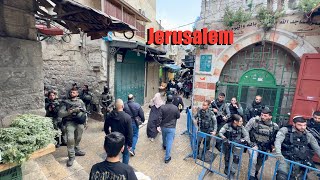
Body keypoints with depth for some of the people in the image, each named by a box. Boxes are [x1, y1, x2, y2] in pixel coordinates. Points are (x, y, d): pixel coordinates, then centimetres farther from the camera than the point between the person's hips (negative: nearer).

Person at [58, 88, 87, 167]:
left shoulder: (80, 101, 13)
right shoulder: (66, 102, 7)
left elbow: (85, 112, 15)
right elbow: (60, 113, 1)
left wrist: (86, 121, 9)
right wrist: (69, 111, -14)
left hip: (80, 122, 2)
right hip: (70, 122, -2)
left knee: (78, 138, 12)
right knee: (70, 139, -14)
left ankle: (76, 150, 37)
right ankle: (71, 156, 1)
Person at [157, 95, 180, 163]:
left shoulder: (162, 107, -14)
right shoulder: (175, 108, -14)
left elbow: (160, 118, -12)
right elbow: (178, 116, -1)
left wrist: (158, 125, -2)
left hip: (163, 126, 3)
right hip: (171, 127, -2)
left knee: (164, 137, 29)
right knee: (169, 141, 4)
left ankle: (164, 145, 58)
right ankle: (167, 158, 9)